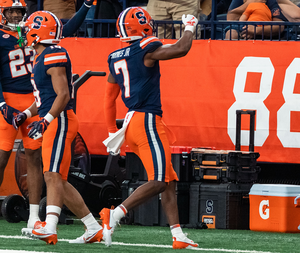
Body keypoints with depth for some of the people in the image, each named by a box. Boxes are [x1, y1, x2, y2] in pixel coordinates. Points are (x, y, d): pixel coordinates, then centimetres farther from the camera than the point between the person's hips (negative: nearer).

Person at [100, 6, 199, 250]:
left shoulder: (116, 58, 14)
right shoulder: (147, 49, -9)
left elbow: (109, 98, 19)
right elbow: (181, 49, -15)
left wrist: (113, 132, 24)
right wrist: (190, 27, 4)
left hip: (131, 122, 9)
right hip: (148, 121, -9)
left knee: (170, 181, 11)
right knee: (158, 182, -11)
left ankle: (178, 236, 8)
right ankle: (115, 214, -19)